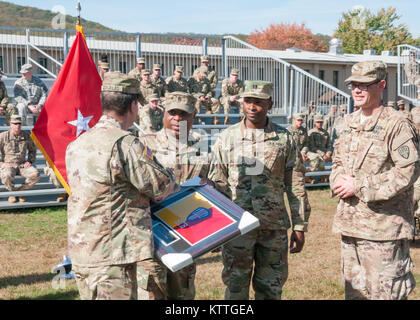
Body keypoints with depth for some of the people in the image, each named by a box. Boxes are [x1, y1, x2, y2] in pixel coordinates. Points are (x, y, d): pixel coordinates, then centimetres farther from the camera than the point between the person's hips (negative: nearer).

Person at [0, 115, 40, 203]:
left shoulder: (26, 135, 7)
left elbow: (32, 150, 21)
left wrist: (30, 161, 7)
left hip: (22, 165, 3)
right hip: (8, 165, -3)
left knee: (35, 175, -26)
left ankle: (20, 190, -1)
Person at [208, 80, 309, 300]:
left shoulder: (284, 139, 5)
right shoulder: (227, 138, 4)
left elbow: (295, 186, 6)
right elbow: (216, 183, 7)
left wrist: (299, 227, 3)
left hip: (275, 227, 1)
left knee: (271, 289, 10)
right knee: (235, 288, 5)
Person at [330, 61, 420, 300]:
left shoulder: (396, 124, -10)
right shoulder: (349, 123, 14)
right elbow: (337, 161, 22)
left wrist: (359, 186, -16)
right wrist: (340, 181, -3)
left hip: (383, 227, -7)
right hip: (350, 224, 8)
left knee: (384, 292, -3)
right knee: (354, 291, 16)